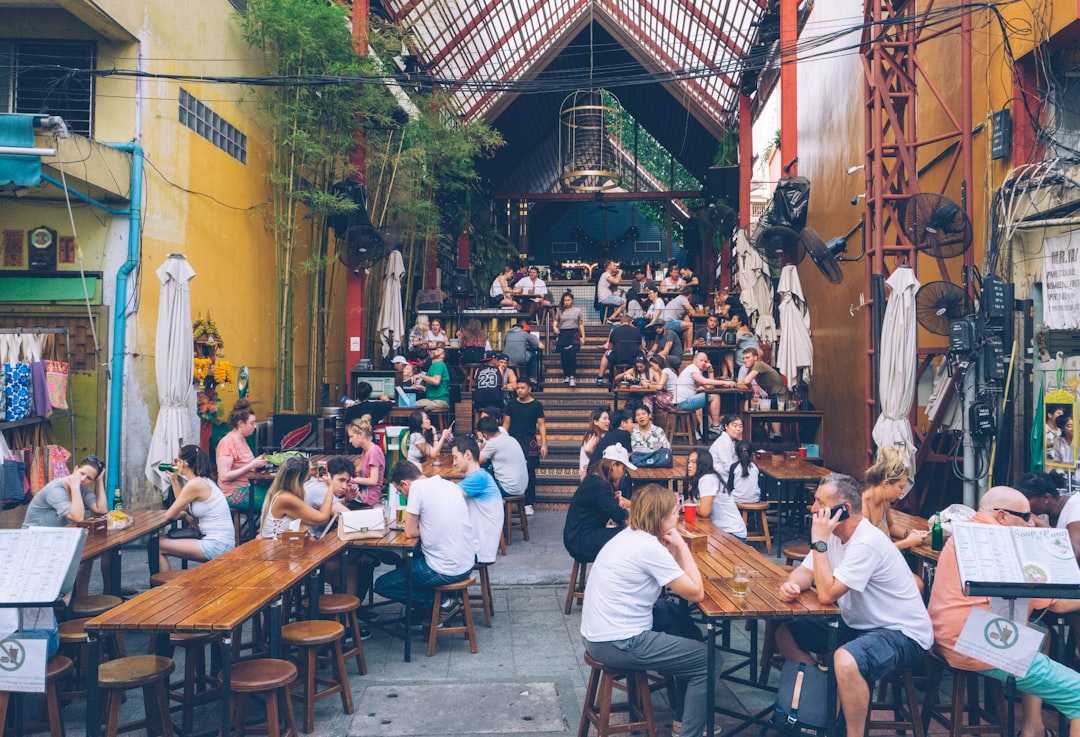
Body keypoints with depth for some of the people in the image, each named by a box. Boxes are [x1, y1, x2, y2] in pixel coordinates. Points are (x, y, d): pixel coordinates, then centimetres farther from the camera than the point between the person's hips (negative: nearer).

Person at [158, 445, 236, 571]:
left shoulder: (195, 484, -14)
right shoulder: (203, 481, 13)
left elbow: (169, 515, -8)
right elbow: (183, 507, 18)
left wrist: (185, 514, 12)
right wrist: (174, 479, 19)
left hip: (217, 545, -9)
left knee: (157, 546, 0)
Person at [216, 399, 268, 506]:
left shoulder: (242, 439, 9)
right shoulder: (227, 443, -15)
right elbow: (224, 476, -21)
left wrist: (256, 461, 0)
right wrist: (251, 465, -20)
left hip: (247, 487, 8)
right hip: (234, 493, -8)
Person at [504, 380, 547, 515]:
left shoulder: (536, 405, 2)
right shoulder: (511, 404, 8)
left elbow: (541, 425, 1)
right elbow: (506, 423, 11)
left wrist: (544, 444, -6)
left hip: (529, 442, -2)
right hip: (513, 441, 2)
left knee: (529, 473, -1)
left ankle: (528, 503, 5)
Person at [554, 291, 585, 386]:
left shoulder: (578, 310, 9)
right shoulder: (560, 311, 11)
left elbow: (581, 325, 11)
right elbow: (555, 323, 14)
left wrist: (583, 337, 5)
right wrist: (555, 328, -8)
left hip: (573, 334, -2)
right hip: (562, 334, 2)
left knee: (572, 355, -15)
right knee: (563, 356, 1)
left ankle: (572, 376, -14)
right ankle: (567, 375, 13)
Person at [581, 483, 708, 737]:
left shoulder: (630, 535, 7)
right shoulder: (650, 547, -20)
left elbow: (673, 575, 12)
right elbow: (696, 592, -15)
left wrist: (675, 547, -1)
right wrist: (681, 546, -8)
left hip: (599, 631, 9)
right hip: (617, 645, -9)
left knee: (681, 617, 24)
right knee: (706, 659, -1)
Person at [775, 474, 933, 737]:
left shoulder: (866, 543, -27)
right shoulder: (834, 533, 1)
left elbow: (826, 595, -28)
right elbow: (806, 572, 4)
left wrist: (819, 541, -25)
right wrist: (791, 585, -19)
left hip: (902, 633, -9)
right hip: (857, 625, 9)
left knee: (845, 661, -38)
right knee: (784, 634, 6)